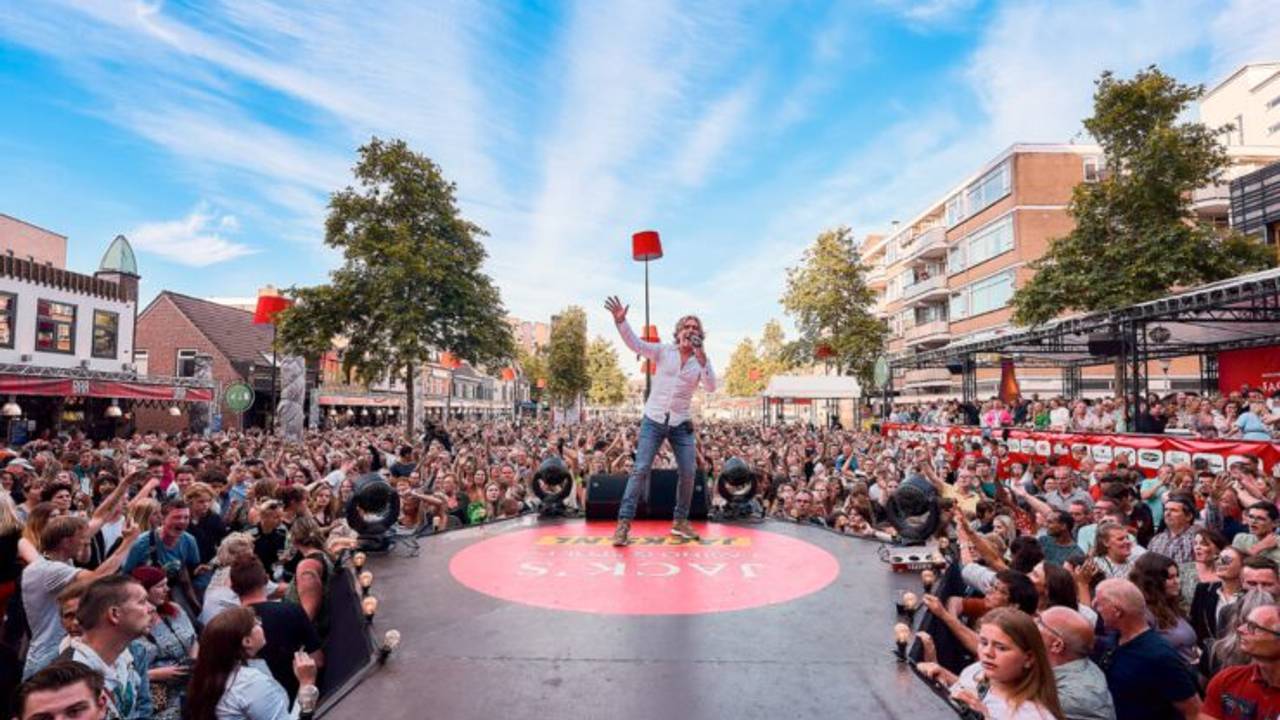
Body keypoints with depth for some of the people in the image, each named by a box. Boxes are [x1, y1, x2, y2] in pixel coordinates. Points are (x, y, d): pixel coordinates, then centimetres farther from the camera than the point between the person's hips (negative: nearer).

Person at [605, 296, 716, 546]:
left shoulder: (701, 361, 5)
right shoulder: (663, 352, 1)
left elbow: (711, 388, -10)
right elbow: (635, 343, -11)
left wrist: (703, 362, -23)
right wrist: (620, 321, -26)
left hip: (681, 424, 2)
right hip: (653, 420, -2)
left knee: (688, 474, 2)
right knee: (640, 469, -9)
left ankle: (680, 521, 20)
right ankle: (624, 523, -6)